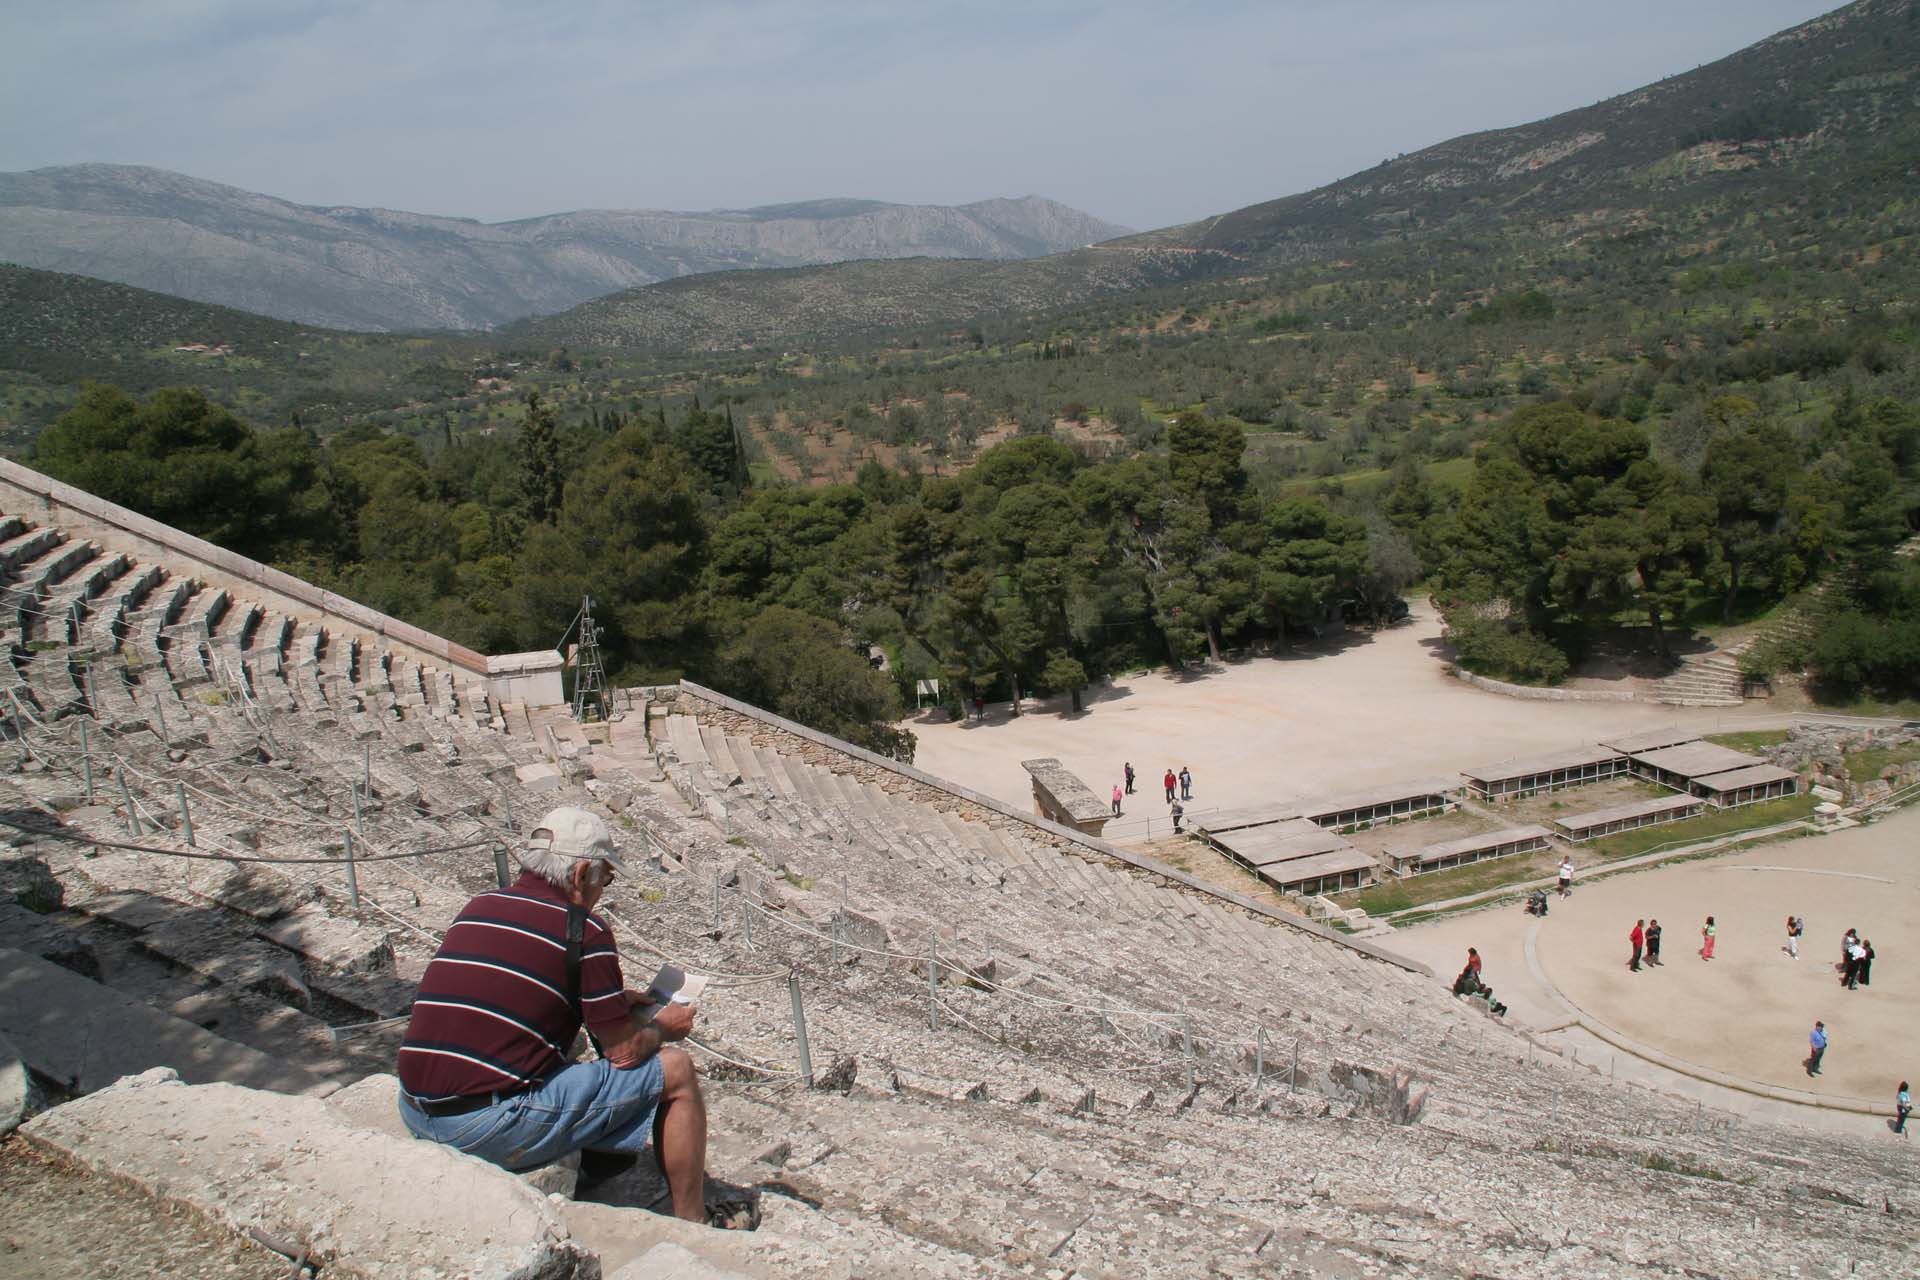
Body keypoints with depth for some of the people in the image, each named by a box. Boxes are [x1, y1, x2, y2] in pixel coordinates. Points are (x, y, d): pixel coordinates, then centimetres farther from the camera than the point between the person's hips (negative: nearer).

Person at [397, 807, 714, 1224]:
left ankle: (592, 1156, 34)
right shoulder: (584, 930, -8)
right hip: (495, 1128, -8)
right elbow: (625, 1052, -4)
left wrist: (612, 1000, 31)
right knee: (676, 1071, 5)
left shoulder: (476, 909, 13)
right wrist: (663, 1028, 18)